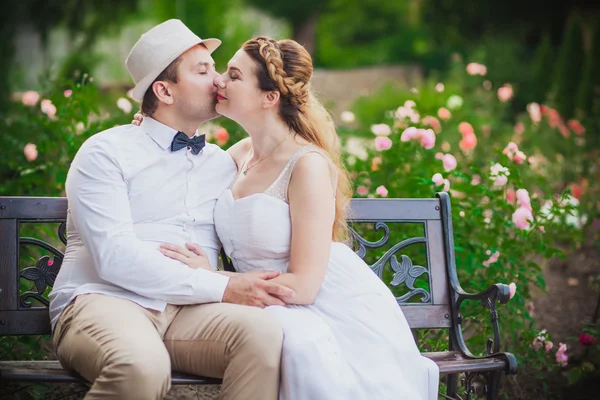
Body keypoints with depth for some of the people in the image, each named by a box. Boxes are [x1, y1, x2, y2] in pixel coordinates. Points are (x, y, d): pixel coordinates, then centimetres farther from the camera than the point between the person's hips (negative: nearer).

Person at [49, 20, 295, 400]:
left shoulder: (223, 164, 20)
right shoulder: (106, 152, 2)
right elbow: (116, 258, -11)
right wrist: (222, 289, -16)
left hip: (188, 311, 4)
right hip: (103, 300, -4)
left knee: (262, 328, -29)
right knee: (143, 366, -38)